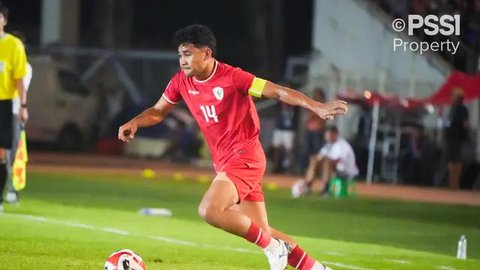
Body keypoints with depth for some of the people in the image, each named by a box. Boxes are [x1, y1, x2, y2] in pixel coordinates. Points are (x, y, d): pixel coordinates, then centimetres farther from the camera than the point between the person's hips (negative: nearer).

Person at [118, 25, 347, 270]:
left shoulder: (232, 77, -16)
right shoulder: (181, 82, 3)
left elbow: (278, 92, -16)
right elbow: (158, 112, 17)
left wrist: (318, 107, -27)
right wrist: (134, 123, -3)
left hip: (244, 157, -8)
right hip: (225, 163, 8)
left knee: (209, 210, -26)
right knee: (262, 233, 10)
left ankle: (273, 247, -10)